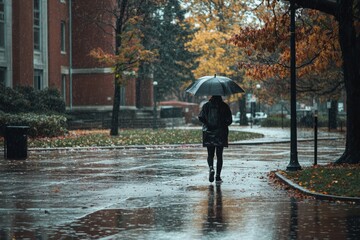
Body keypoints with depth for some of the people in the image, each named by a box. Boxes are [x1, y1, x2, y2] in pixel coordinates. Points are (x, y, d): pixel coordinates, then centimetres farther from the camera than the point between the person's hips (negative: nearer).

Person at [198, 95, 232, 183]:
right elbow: (229, 120, -6)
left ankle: (211, 167, -18)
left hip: (209, 133, 1)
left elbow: (201, 117, -9)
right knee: (219, 155, 6)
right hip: (221, 134, -1)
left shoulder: (206, 106, 3)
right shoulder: (225, 106, -1)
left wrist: (208, 125, -1)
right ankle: (218, 176, 0)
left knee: (210, 154, 11)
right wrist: (223, 125, 7)